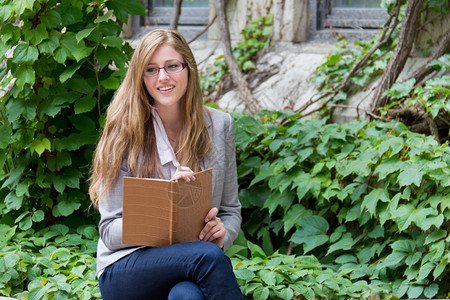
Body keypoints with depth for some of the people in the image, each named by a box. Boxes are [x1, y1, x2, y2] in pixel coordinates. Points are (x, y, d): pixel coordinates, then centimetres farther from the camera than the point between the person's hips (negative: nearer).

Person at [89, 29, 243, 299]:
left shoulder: (219, 125, 6)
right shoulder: (125, 132, -2)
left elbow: (231, 211, 14)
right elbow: (110, 231, -4)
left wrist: (222, 233, -11)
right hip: (126, 268, -2)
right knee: (208, 255, -33)